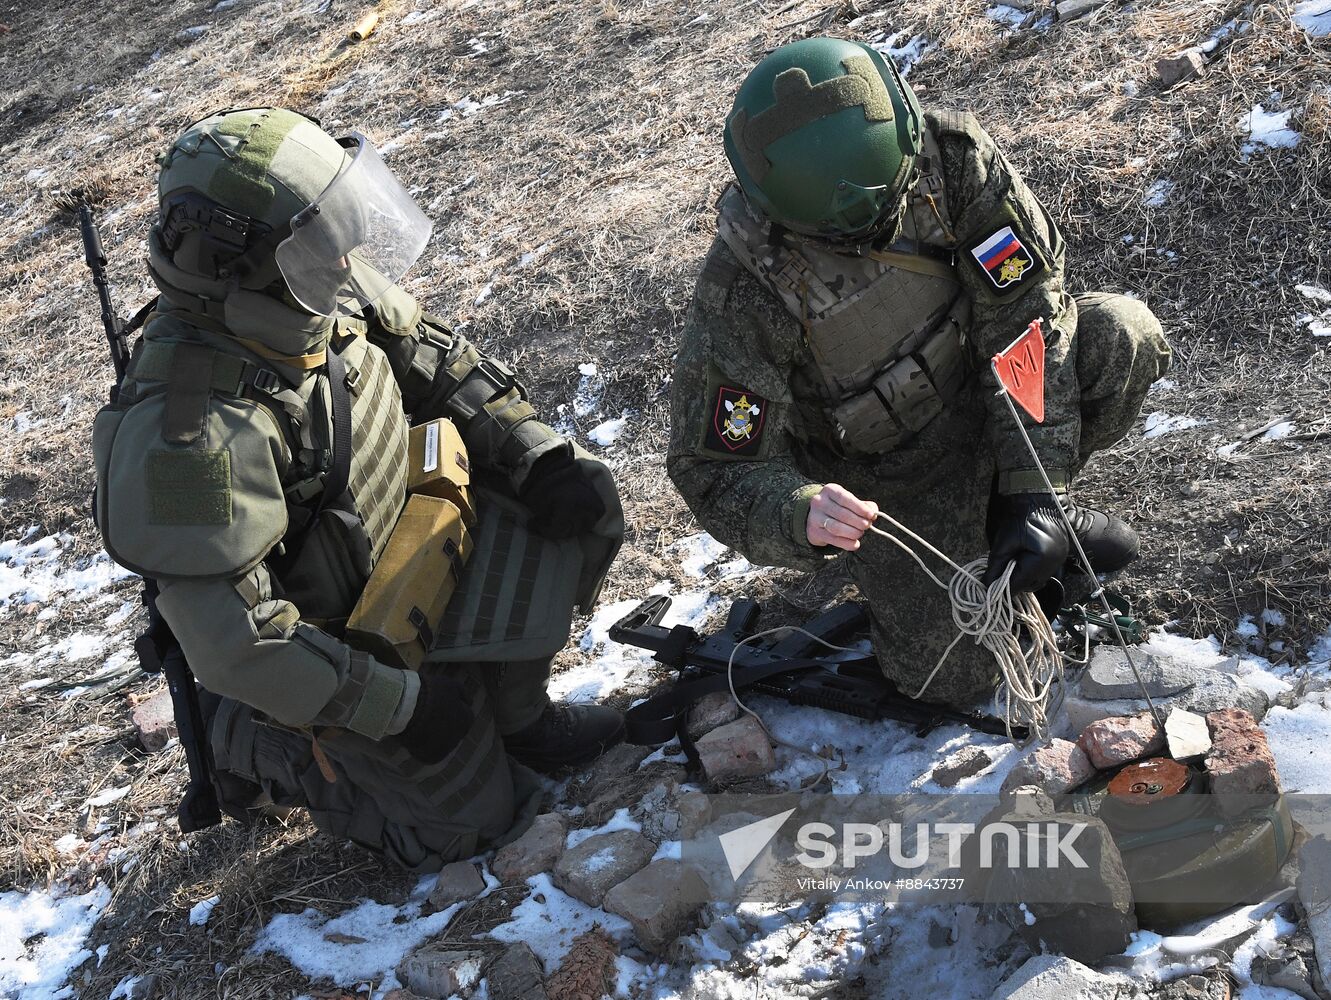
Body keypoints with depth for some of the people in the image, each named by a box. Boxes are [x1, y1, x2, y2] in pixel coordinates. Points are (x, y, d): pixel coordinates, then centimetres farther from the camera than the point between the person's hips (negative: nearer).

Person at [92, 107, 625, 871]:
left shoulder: (316, 293, -15)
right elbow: (233, 638, -34)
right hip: (334, 638, -7)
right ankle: (261, 748, 18)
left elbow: (438, 361, 1)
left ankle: (512, 713, 14)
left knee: (586, 505, -2)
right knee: (471, 820, 3)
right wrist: (396, 706, -25)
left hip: (406, 537, 7)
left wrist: (539, 458, -10)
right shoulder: (194, 434, -38)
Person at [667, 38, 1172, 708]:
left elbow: (1024, 311, -22)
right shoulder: (743, 288, -30)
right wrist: (800, 514, -49)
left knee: (1122, 334, -22)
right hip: (882, 478, -3)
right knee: (957, 673, -13)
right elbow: (715, 466, -26)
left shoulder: (948, 154, -23)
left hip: (981, 392, 4)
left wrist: (1031, 495, -28)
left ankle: (1032, 504, 3)